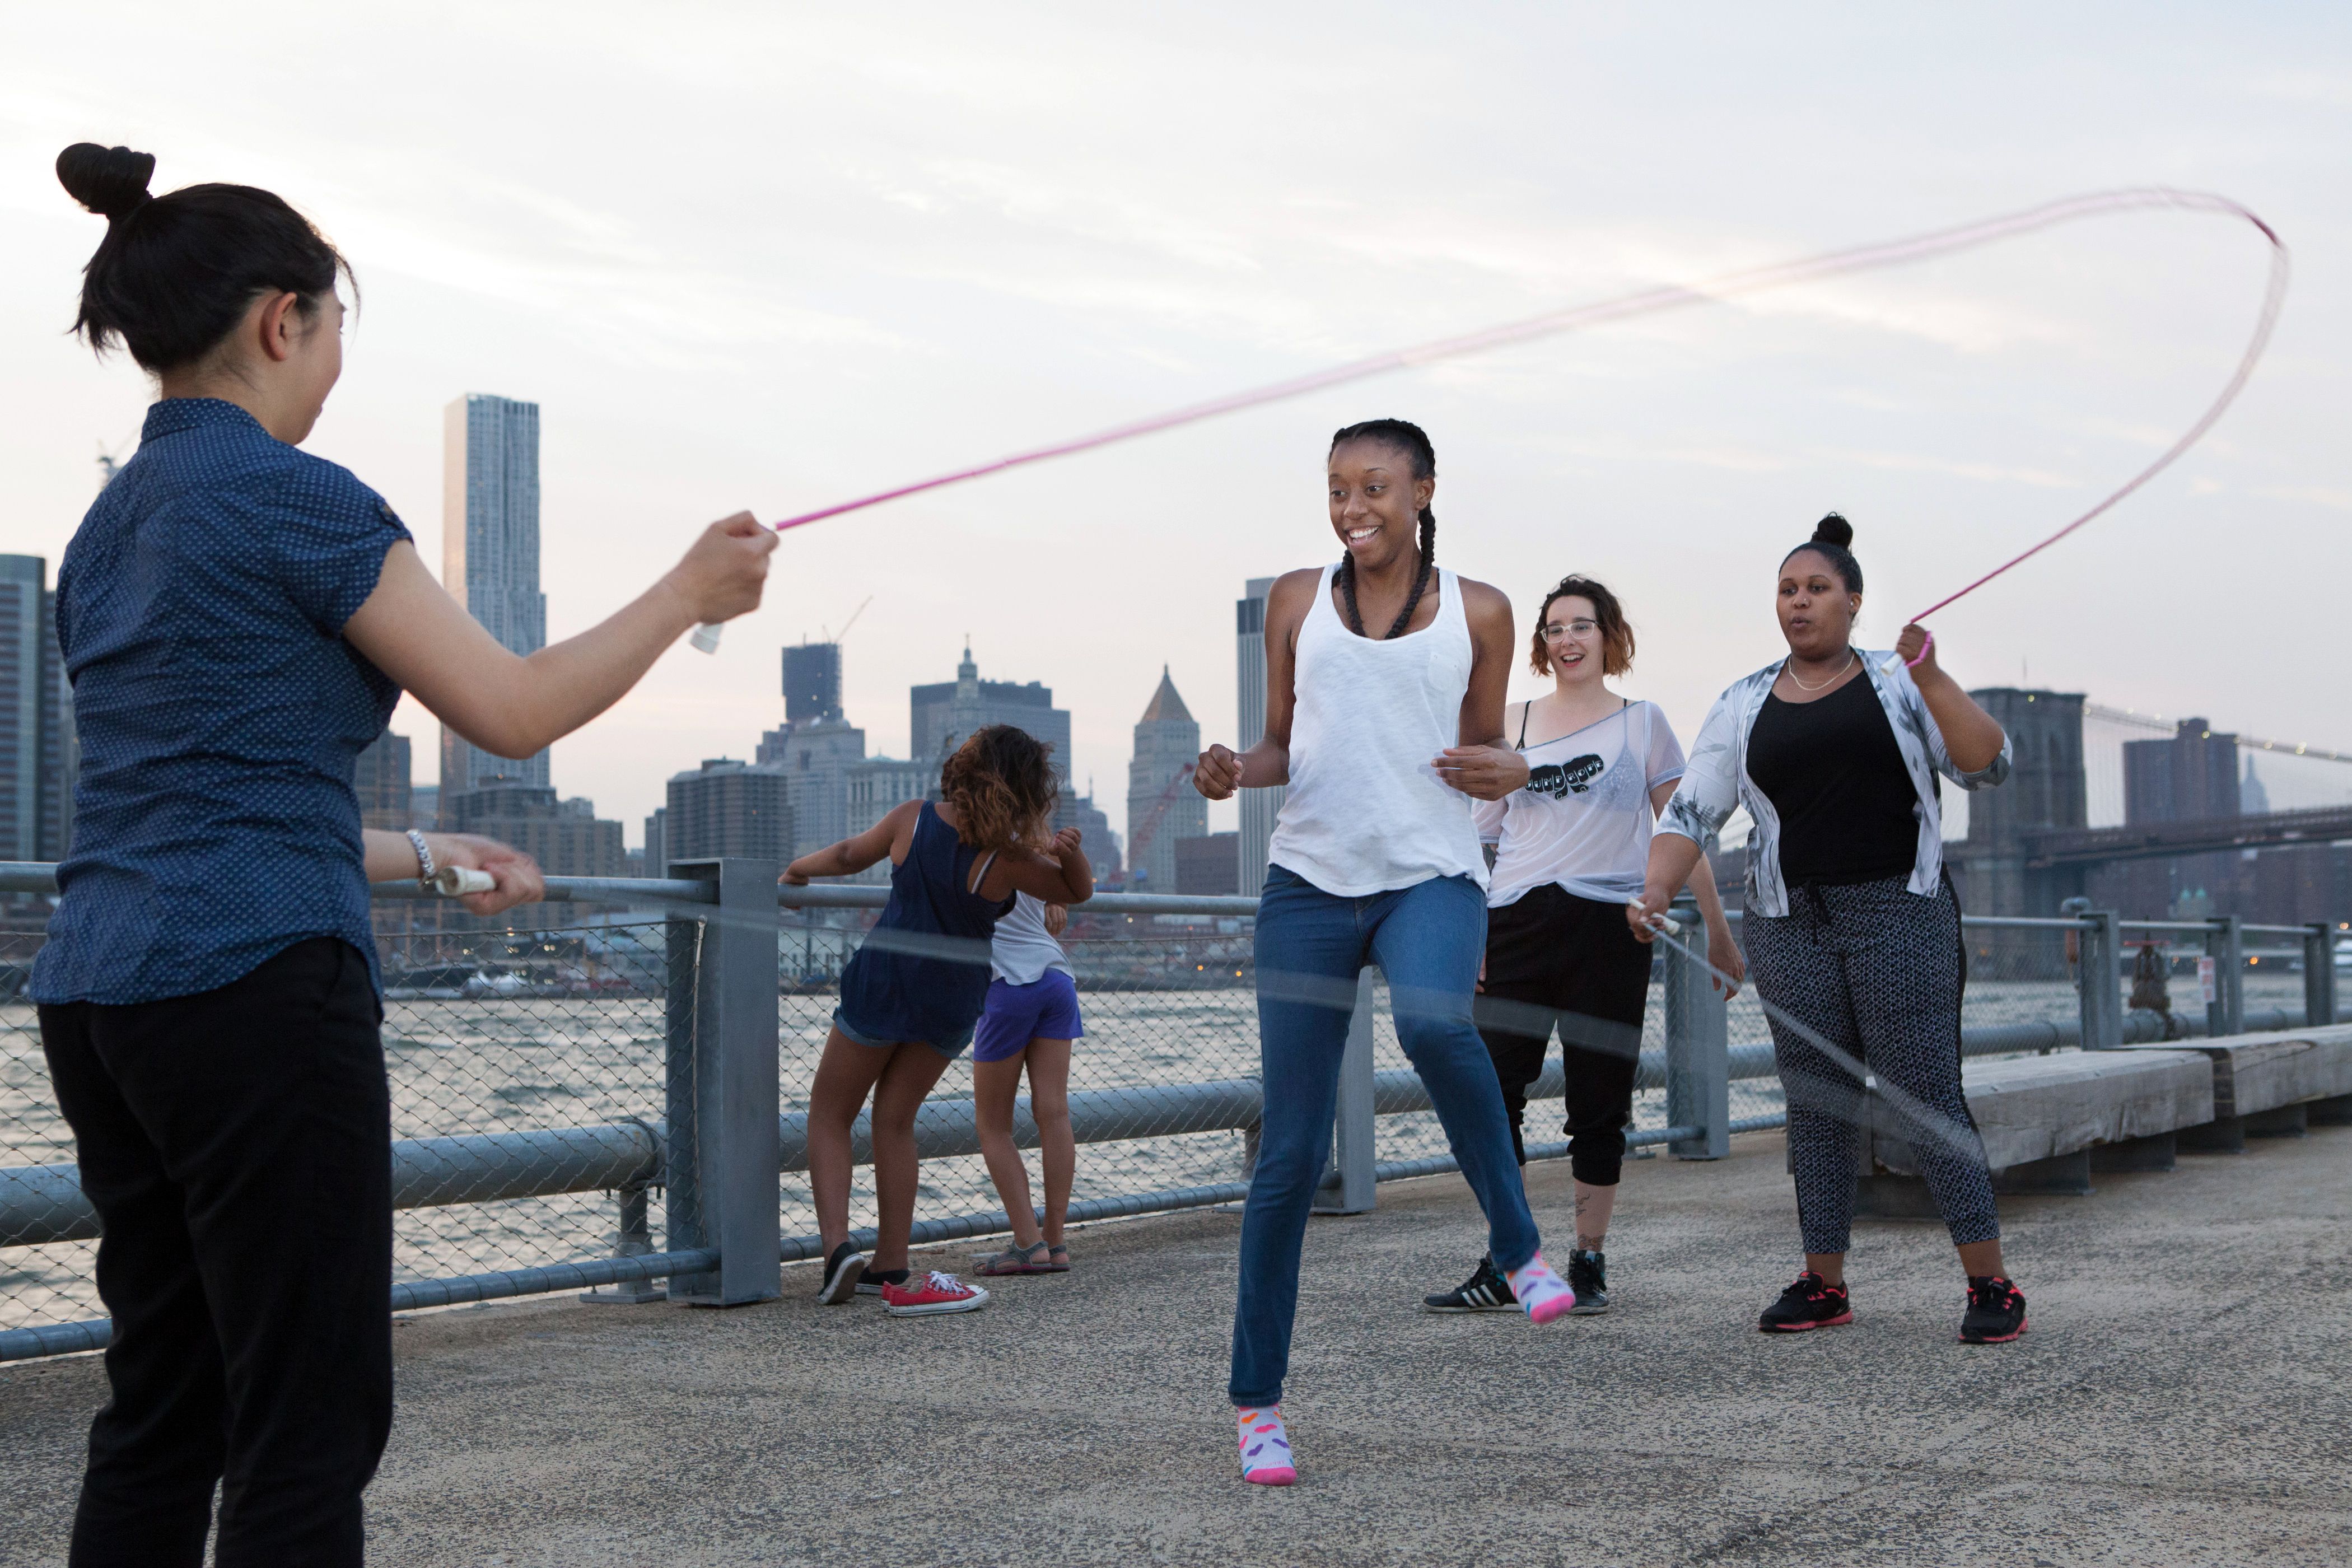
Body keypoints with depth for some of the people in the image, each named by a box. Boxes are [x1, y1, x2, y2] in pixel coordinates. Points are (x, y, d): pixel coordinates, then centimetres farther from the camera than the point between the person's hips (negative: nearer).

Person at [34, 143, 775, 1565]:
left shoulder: (114, 523, 17)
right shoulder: (291, 496, -9)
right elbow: (515, 709, -7)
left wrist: (428, 856, 27)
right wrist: (693, 592, 6)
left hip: (105, 994, 9)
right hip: (258, 993, -9)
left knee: (164, 1415, 13)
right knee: (312, 1425, -2)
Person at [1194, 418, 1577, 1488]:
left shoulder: (1476, 613, 8)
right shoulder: (1297, 600, 10)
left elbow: (1486, 749, 15)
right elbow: (1283, 744, 14)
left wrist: (1510, 773, -8)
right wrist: (1236, 771, -8)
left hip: (1433, 875, -1)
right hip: (1311, 879, 1)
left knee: (1434, 1023, -36)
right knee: (1290, 1153, -1)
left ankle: (1515, 1240, -11)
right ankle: (1257, 1400, 11)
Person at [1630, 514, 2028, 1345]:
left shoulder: (1898, 685, 5)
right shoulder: (1745, 707, 11)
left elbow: (1987, 764, -5)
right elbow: (1691, 811, 7)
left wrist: (1929, 676, -14)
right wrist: (1654, 890, -9)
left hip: (1900, 914, -3)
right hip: (1791, 924, 3)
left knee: (1928, 1097, -8)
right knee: (1815, 1104, 6)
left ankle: (1991, 1284, -2)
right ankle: (1824, 1283, 15)